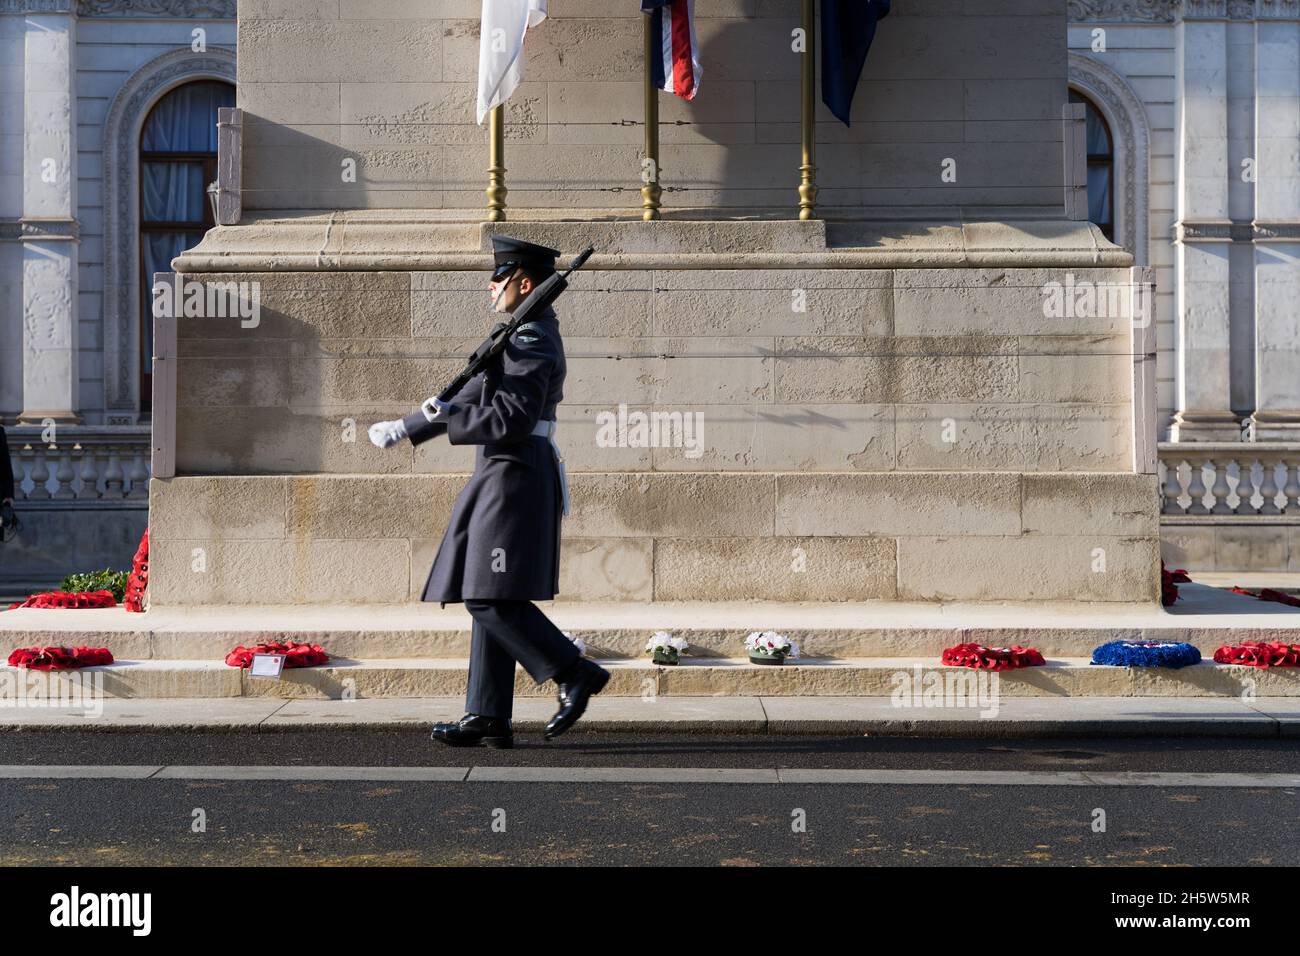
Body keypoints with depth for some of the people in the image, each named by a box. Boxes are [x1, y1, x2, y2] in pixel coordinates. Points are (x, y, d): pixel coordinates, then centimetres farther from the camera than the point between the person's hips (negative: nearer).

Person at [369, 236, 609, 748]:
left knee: (492, 601, -10)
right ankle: (488, 717, 10)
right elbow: (478, 396, 22)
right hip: (504, 480, 10)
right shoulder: (526, 335, 19)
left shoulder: (532, 341, -14)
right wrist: (405, 427, 18)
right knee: (490, 601, 8)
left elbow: (511, 419, -22)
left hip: (513, 480, -10)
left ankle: (576, 673, -3)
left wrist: (442, 415, -10)